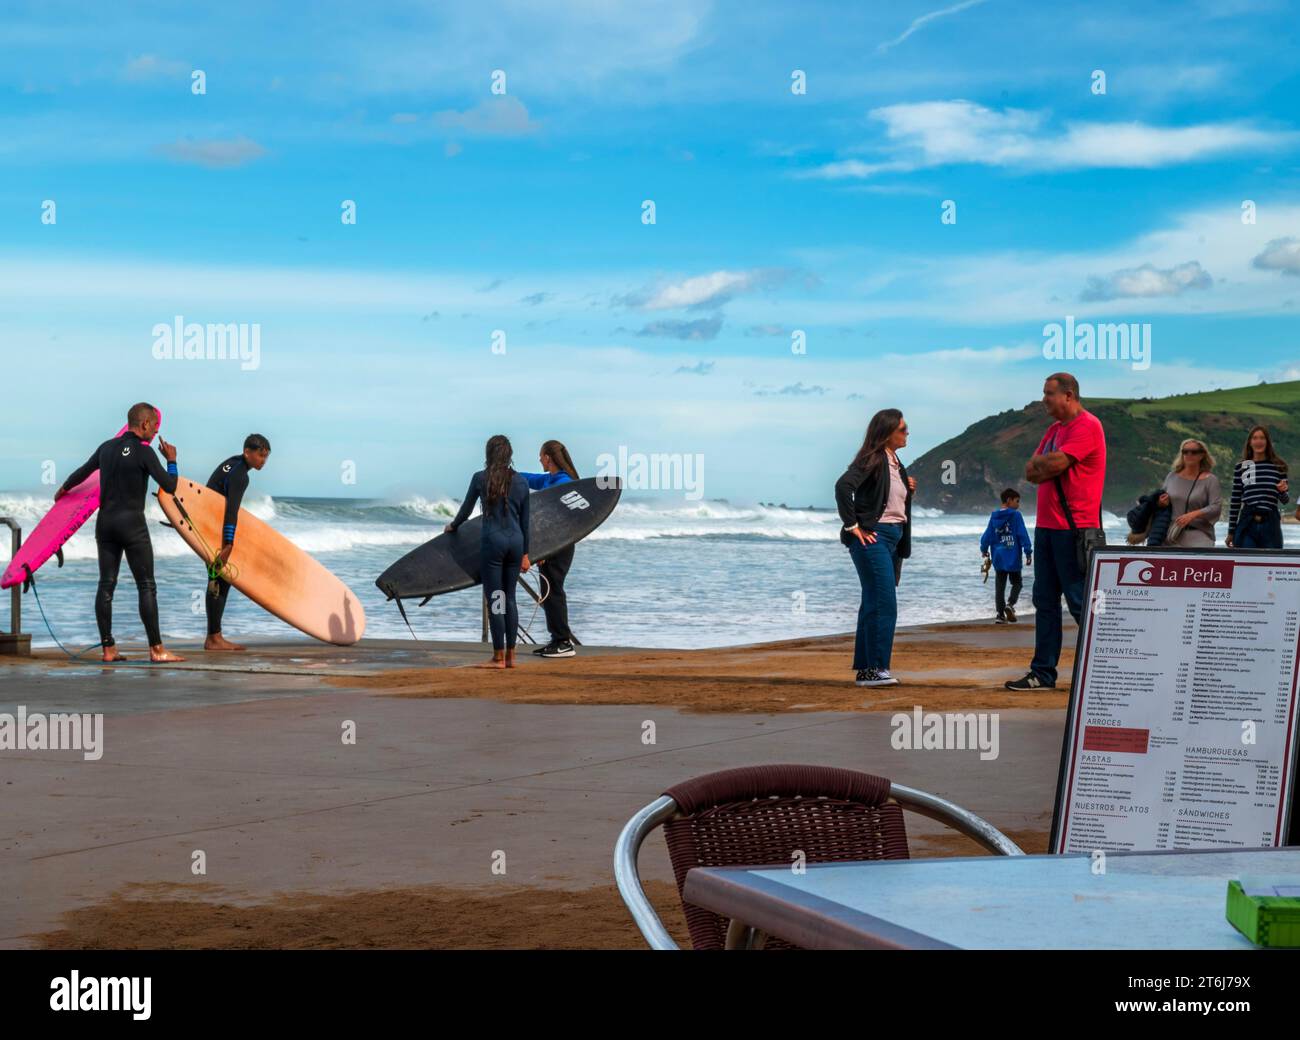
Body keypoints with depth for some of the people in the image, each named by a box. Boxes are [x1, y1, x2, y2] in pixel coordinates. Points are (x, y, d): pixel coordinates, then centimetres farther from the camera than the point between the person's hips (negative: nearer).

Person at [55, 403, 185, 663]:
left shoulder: (107, 448, 10)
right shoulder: (144, 452, -9)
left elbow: (81, 472, 25)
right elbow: (169, 486, -11)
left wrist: (63, 490, 45)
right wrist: (171, 460, 6)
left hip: (105, 522, 7)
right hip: (132, 524, -6)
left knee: (106, 585, 5)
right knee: (146, 586, -4)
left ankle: (108, 649, 5)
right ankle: (156, 649, -7)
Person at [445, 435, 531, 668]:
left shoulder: (480, 478, -4)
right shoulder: (520, 481, 6)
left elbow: (466, 510, 8)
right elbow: (525, 521, 10)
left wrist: (452, 526, 28)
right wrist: (525, 554, 16)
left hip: (493, 541, -4)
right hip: (516, 542, 4)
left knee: (495, 599, -1)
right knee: (509, 598, 11)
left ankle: (498, 658, -1)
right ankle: (511, 656, 12)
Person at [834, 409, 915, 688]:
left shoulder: (895, 463, 17)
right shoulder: (871, 460, -11)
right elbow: (843, 486, -25)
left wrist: (907, 488, 5)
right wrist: (853, 526, -21)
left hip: (894, 537, 9)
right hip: (873, 537, -9)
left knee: (873, 604, 10)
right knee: (884, 604, -13)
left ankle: (865, 670, 14)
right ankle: (875, 668, -10)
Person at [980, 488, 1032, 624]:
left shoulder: (994, 516, 5)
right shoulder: (1016, 515, -8)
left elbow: (987, 534, 10)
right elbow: (1023, 535, -11)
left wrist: (984, 550, 26)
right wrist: (1028, 552, -7)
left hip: (998, 558, 4)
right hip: (1013, 557, -4)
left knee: (999, 586, 9)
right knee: (1017, 583, 10)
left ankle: (1001, 614, 7)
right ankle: (1010, 604, -14)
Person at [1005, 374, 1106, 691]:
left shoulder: (1087, 426, -10)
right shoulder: (1055, 429, 19)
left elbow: (1056, 463, -20)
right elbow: (1031, 471, 11)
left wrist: (1040, 463, 0)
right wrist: (1050, 464, -8)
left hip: (1074, 529, -9)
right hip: (1046, 526, 9)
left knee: (1080, 603, -6)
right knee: (1045, 602, 8)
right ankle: (1043, 673, 11)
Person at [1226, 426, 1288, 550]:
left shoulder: (1278, 466, 7)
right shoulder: (1241, 467, 6)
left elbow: (1284, 500, 10)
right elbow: (1235, 501, 8)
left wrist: (1283, 491, -14)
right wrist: (1231, 531, 7)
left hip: (1271, 524, 1)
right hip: (1247, 524, -1)